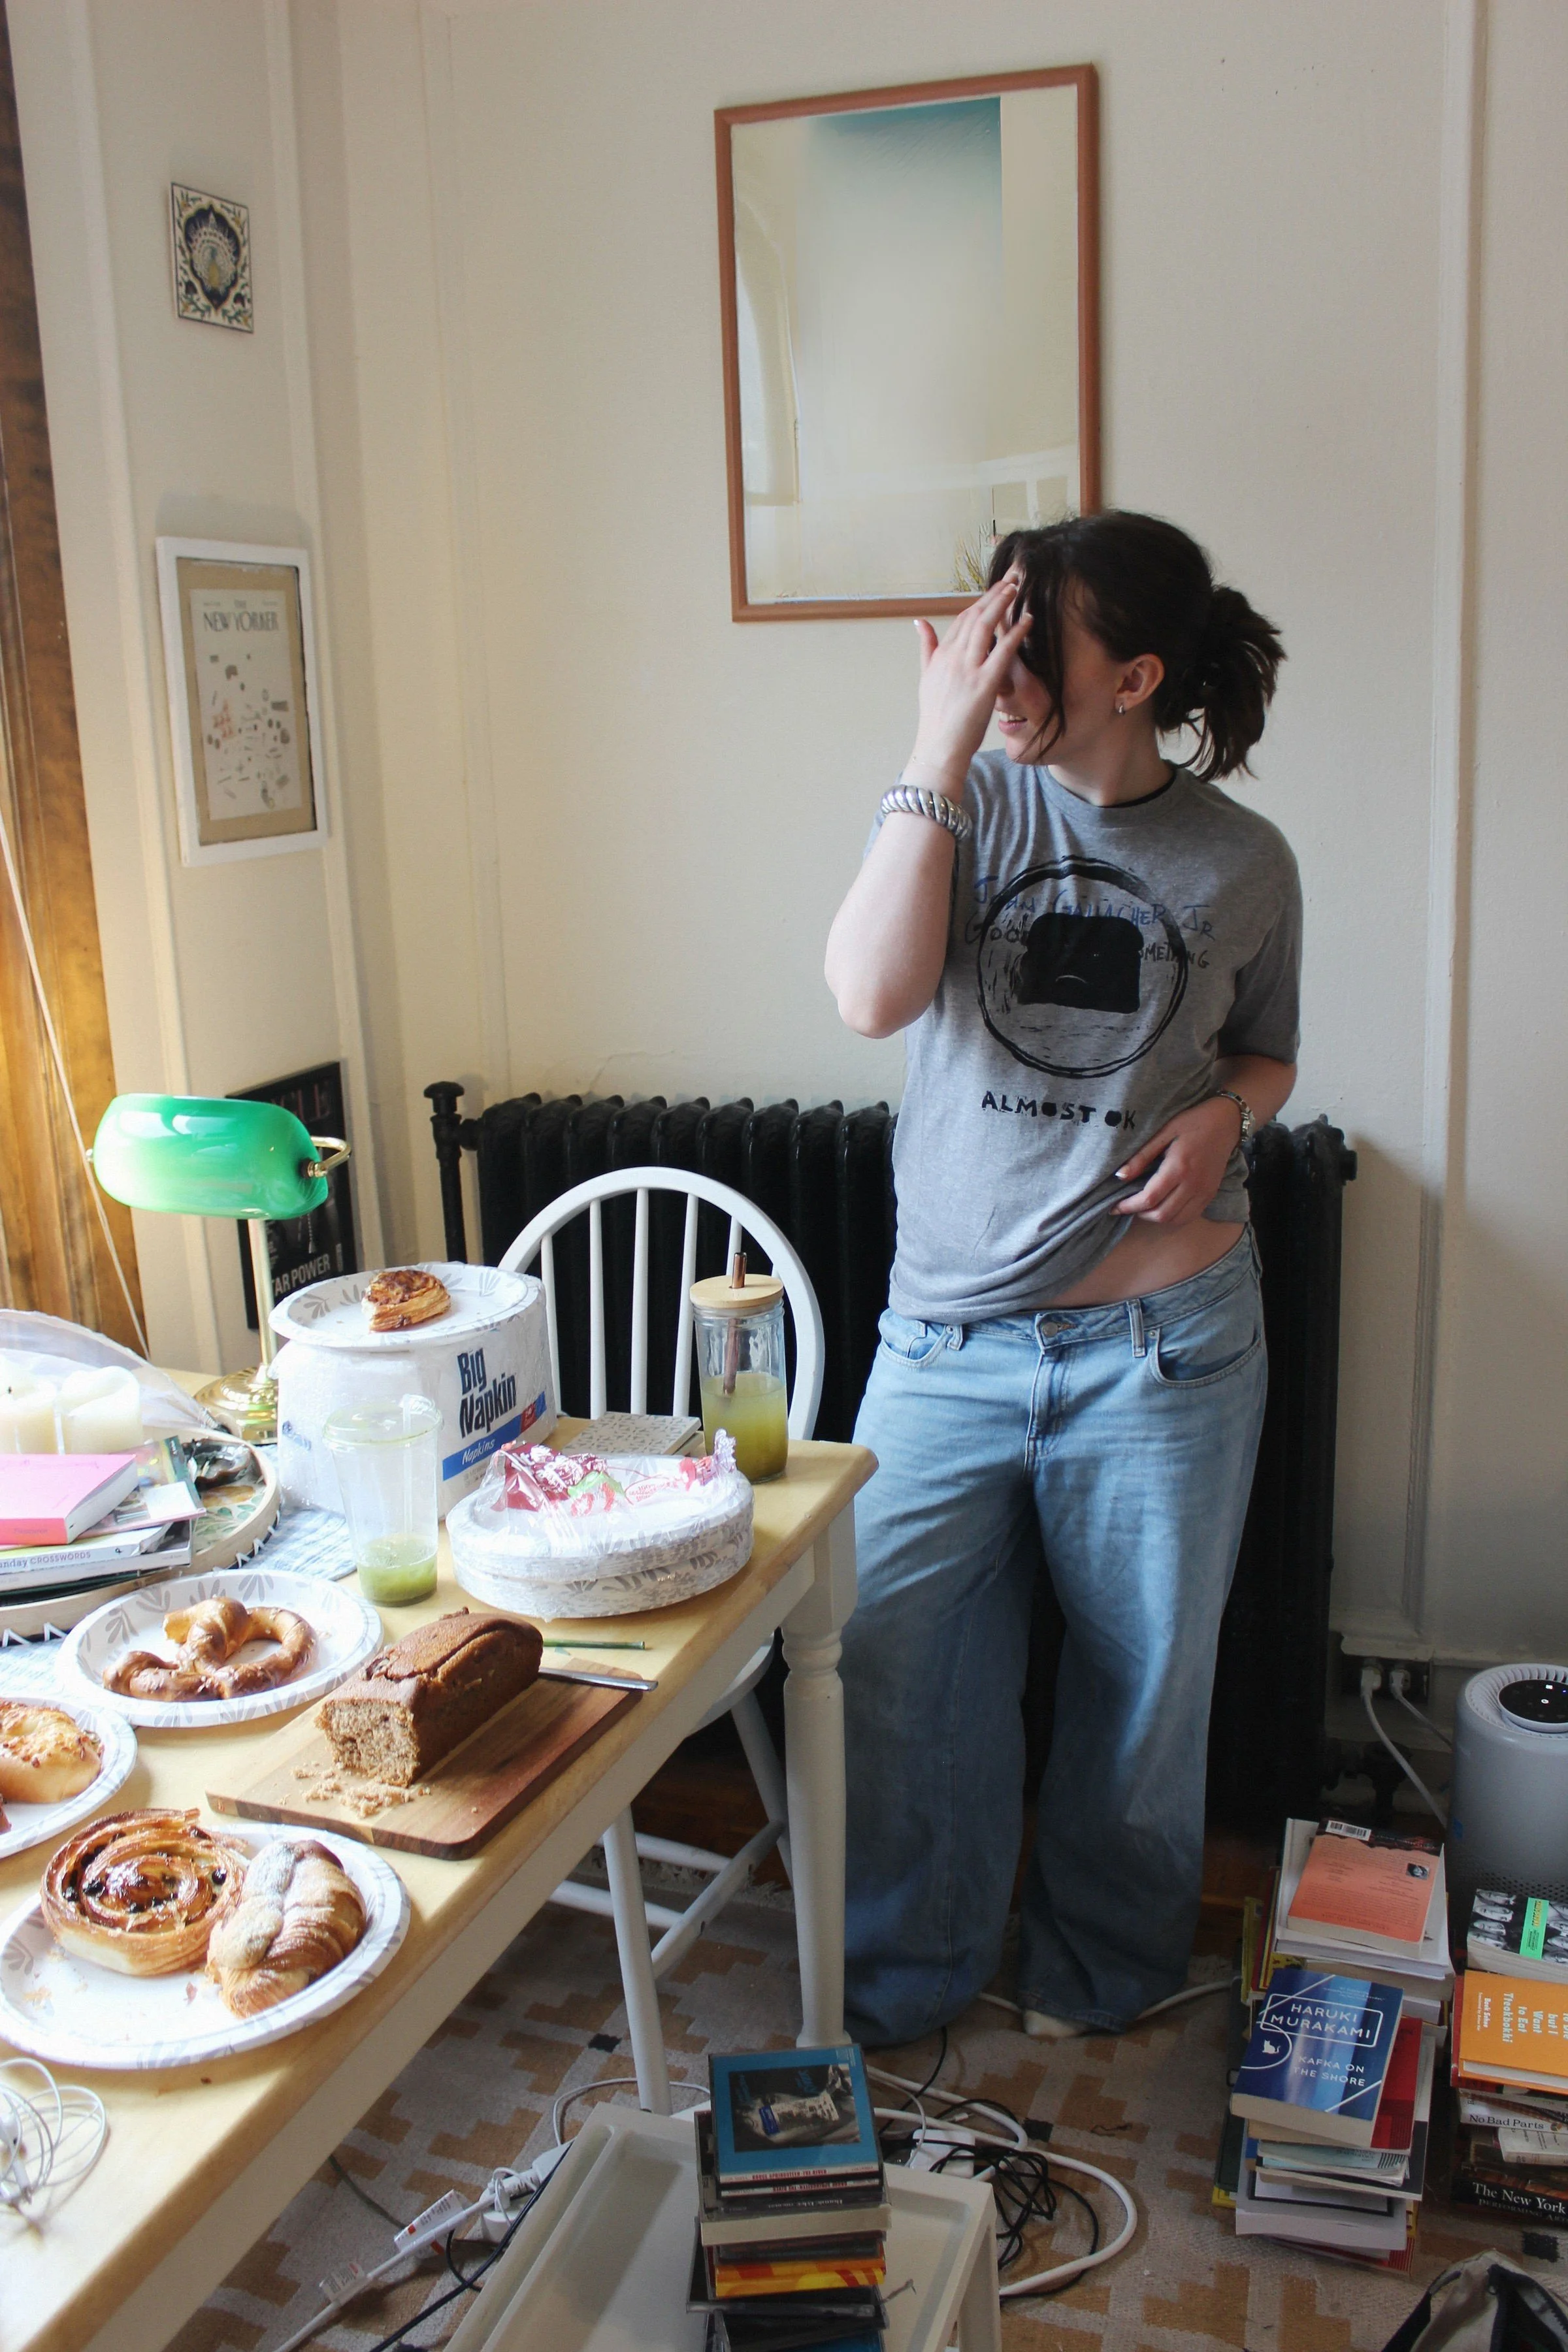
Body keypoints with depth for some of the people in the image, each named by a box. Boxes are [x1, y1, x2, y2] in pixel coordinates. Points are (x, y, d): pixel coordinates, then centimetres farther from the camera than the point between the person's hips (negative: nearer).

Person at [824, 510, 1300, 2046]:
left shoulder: (1241, 861, 0)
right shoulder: (968, 805, -3)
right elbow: (870, 996, -20)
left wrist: (1224, 1111, -8)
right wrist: (942, 746, -21)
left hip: (1160, 1344, 0)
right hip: (949, 1333, 0)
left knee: (1142, 1674, 14)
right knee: (894, 1670, 7)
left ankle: (1104, 1966, 40)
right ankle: (905, 1974, 32)